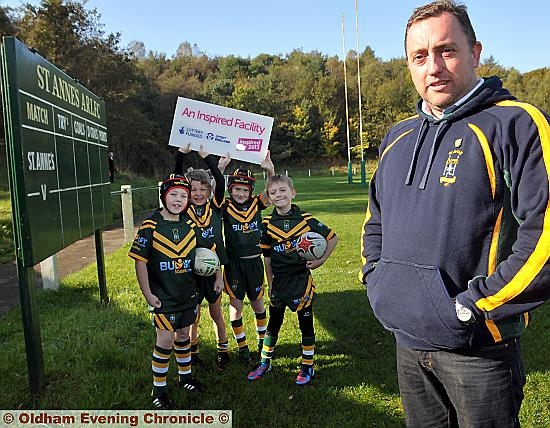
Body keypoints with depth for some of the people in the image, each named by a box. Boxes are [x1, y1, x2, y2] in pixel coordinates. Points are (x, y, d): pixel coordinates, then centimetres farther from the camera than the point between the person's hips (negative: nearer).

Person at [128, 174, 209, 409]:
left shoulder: (190, 227, 2)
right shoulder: (150, 227, -12)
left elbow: (209, 248, 17)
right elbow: (140, 261, -12)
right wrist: (148, 294, -13)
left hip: (188, 293, 5)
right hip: (163, 296, -5)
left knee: (183, 334, 18)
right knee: (165, 339, -4)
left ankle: (185, 376, 37)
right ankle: (158, 390, 14)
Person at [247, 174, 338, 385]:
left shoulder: (306, 220, -8)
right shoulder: (267, 224, -2)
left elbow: (333, 237, 1)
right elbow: (267, 257, 5)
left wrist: (321, 260, -4)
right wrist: (270, 284, 4)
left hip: (301, 278, -2)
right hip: (279, 280, 2)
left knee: (306, 323, 9)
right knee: (274, 322, 14)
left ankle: (308, 366, 24)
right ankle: (265, 363, 31)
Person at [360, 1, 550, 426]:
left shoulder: (514, 125, -11)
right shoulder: (398, 138, 10)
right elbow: (376, 220, 22)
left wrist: (475, 305, -18)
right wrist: (377, 281, 9)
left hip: (477, 348, -6)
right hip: (408, 343, 6)